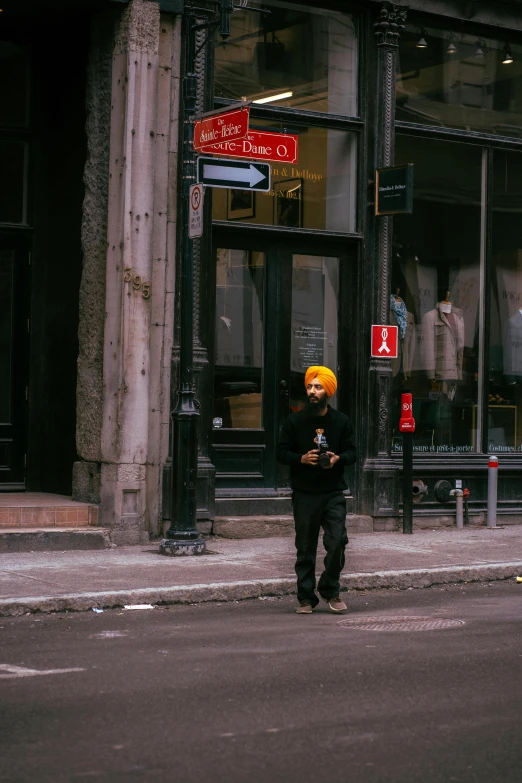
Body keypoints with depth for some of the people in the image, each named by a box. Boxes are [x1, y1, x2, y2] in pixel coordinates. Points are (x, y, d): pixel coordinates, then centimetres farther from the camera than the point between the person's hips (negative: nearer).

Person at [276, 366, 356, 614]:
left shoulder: (341, 421, 7)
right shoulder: (294, 421, 3)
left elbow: (351, 452, 10)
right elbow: (281, 453, 3)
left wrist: (338, 458, -12)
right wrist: (302, 458, -16)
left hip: (333, 493, 0)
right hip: (304, 494, 0)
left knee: (337, 542, -9)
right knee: (305, 548, 3)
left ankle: (330, 590, 12)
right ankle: (306, 598, 11)